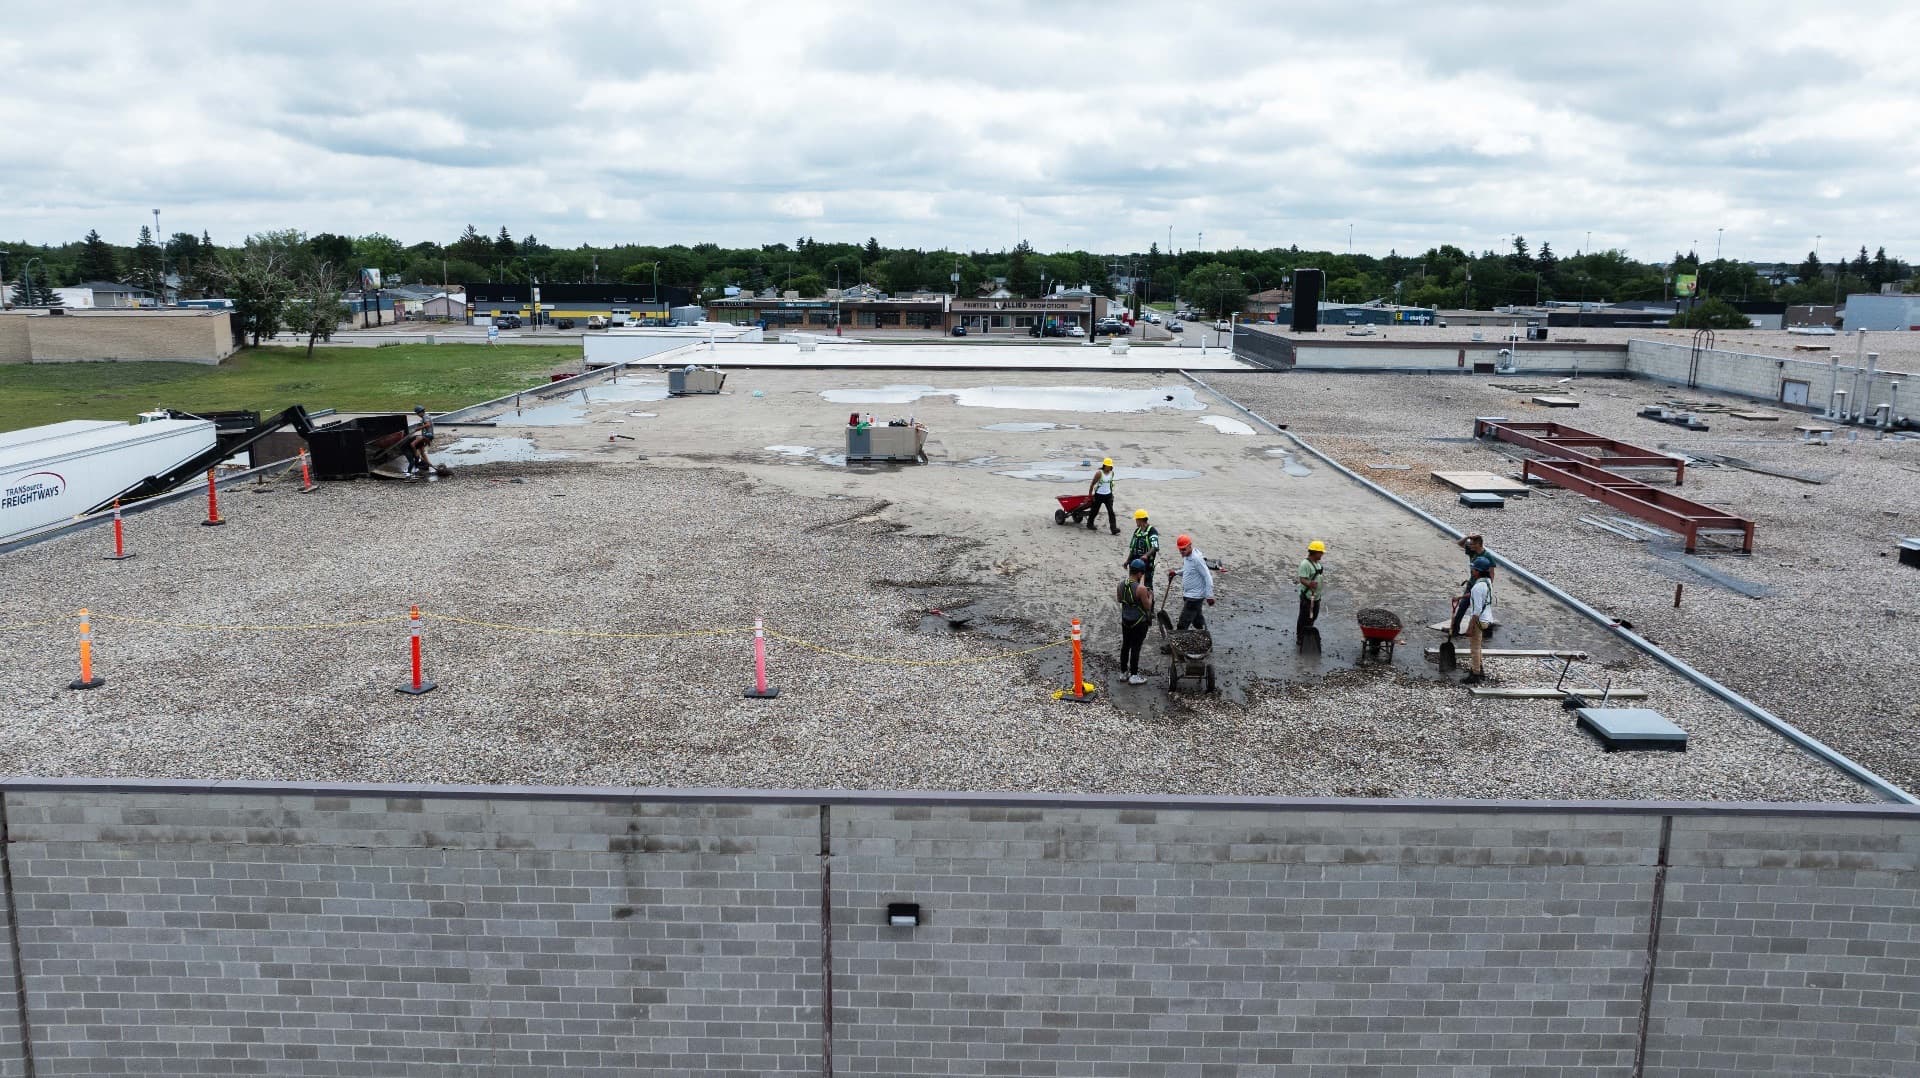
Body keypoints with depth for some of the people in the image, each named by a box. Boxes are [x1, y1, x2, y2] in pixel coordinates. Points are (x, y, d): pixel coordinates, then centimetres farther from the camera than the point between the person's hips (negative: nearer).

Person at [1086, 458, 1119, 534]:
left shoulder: (1112, 473, 1)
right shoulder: (1099, 473, -16)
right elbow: (1092, 484, -11)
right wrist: (1090, 494, -7)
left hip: (1108, 495, 4)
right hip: (1099, 495, -4)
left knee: (1111, 511, -5)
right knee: (1095, 510, 11)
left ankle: (1114, 529, -9)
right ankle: (1089, 524, 34)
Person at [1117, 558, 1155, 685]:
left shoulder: (1121, 584, -4)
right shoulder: (1141, 588, -24)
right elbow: (1148, 607, -15)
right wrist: (1150, 596, 2)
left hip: (1125, 621, 6)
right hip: (1139, 623, -6)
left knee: (1125, 646, 18)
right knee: (1135, 648, 3)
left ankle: (1123, 671, 28)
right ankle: (1133, 676, 9)